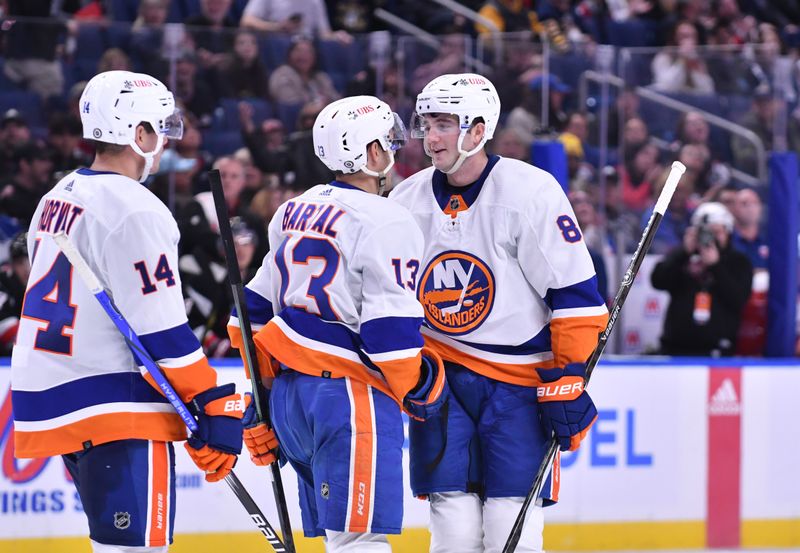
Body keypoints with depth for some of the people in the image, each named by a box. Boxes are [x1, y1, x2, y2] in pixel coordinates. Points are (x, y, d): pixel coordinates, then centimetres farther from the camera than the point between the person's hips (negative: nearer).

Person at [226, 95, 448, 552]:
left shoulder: (296, 211, 15)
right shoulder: (386, 223, -11)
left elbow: (257, 308, 19)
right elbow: (389, 328, -16)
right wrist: (423, 389, 0)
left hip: (289, 392, 9)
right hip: (349, 394, -9)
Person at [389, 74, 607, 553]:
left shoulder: (531, 192, -11)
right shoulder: (406, 201, 4)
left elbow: (575, 293, -10)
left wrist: (568, 380, -12)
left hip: (519, 381, -4)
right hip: (440, 375, 4)